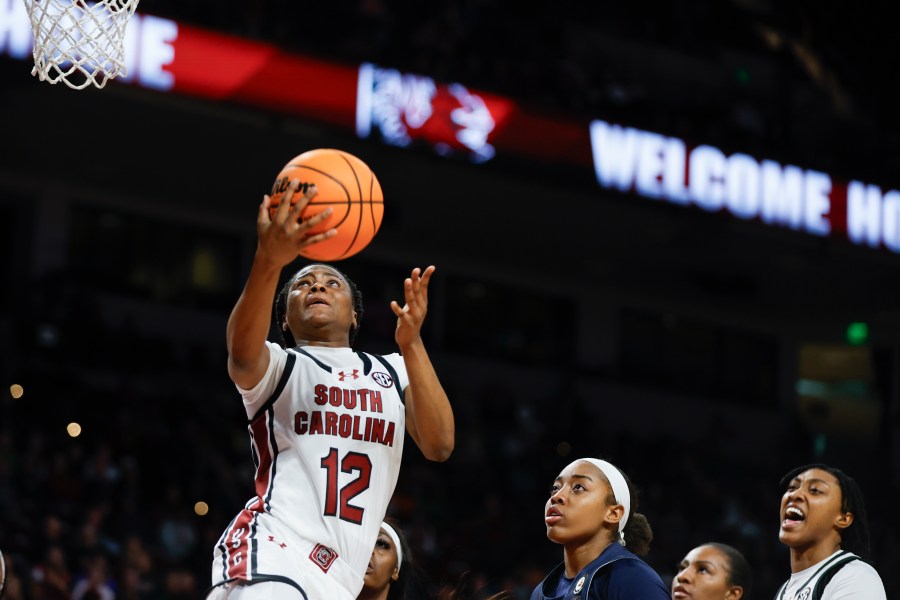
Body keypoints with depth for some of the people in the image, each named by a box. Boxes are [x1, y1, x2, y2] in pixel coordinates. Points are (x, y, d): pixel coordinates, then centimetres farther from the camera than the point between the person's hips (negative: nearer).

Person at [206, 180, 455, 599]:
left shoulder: (394, 372, 20)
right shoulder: (279, 365, 9)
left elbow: (439, 445, 0)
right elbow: (242, 353, -18)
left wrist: (411, 344, -13)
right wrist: (269, 262, -36)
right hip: (272, 552, -5)